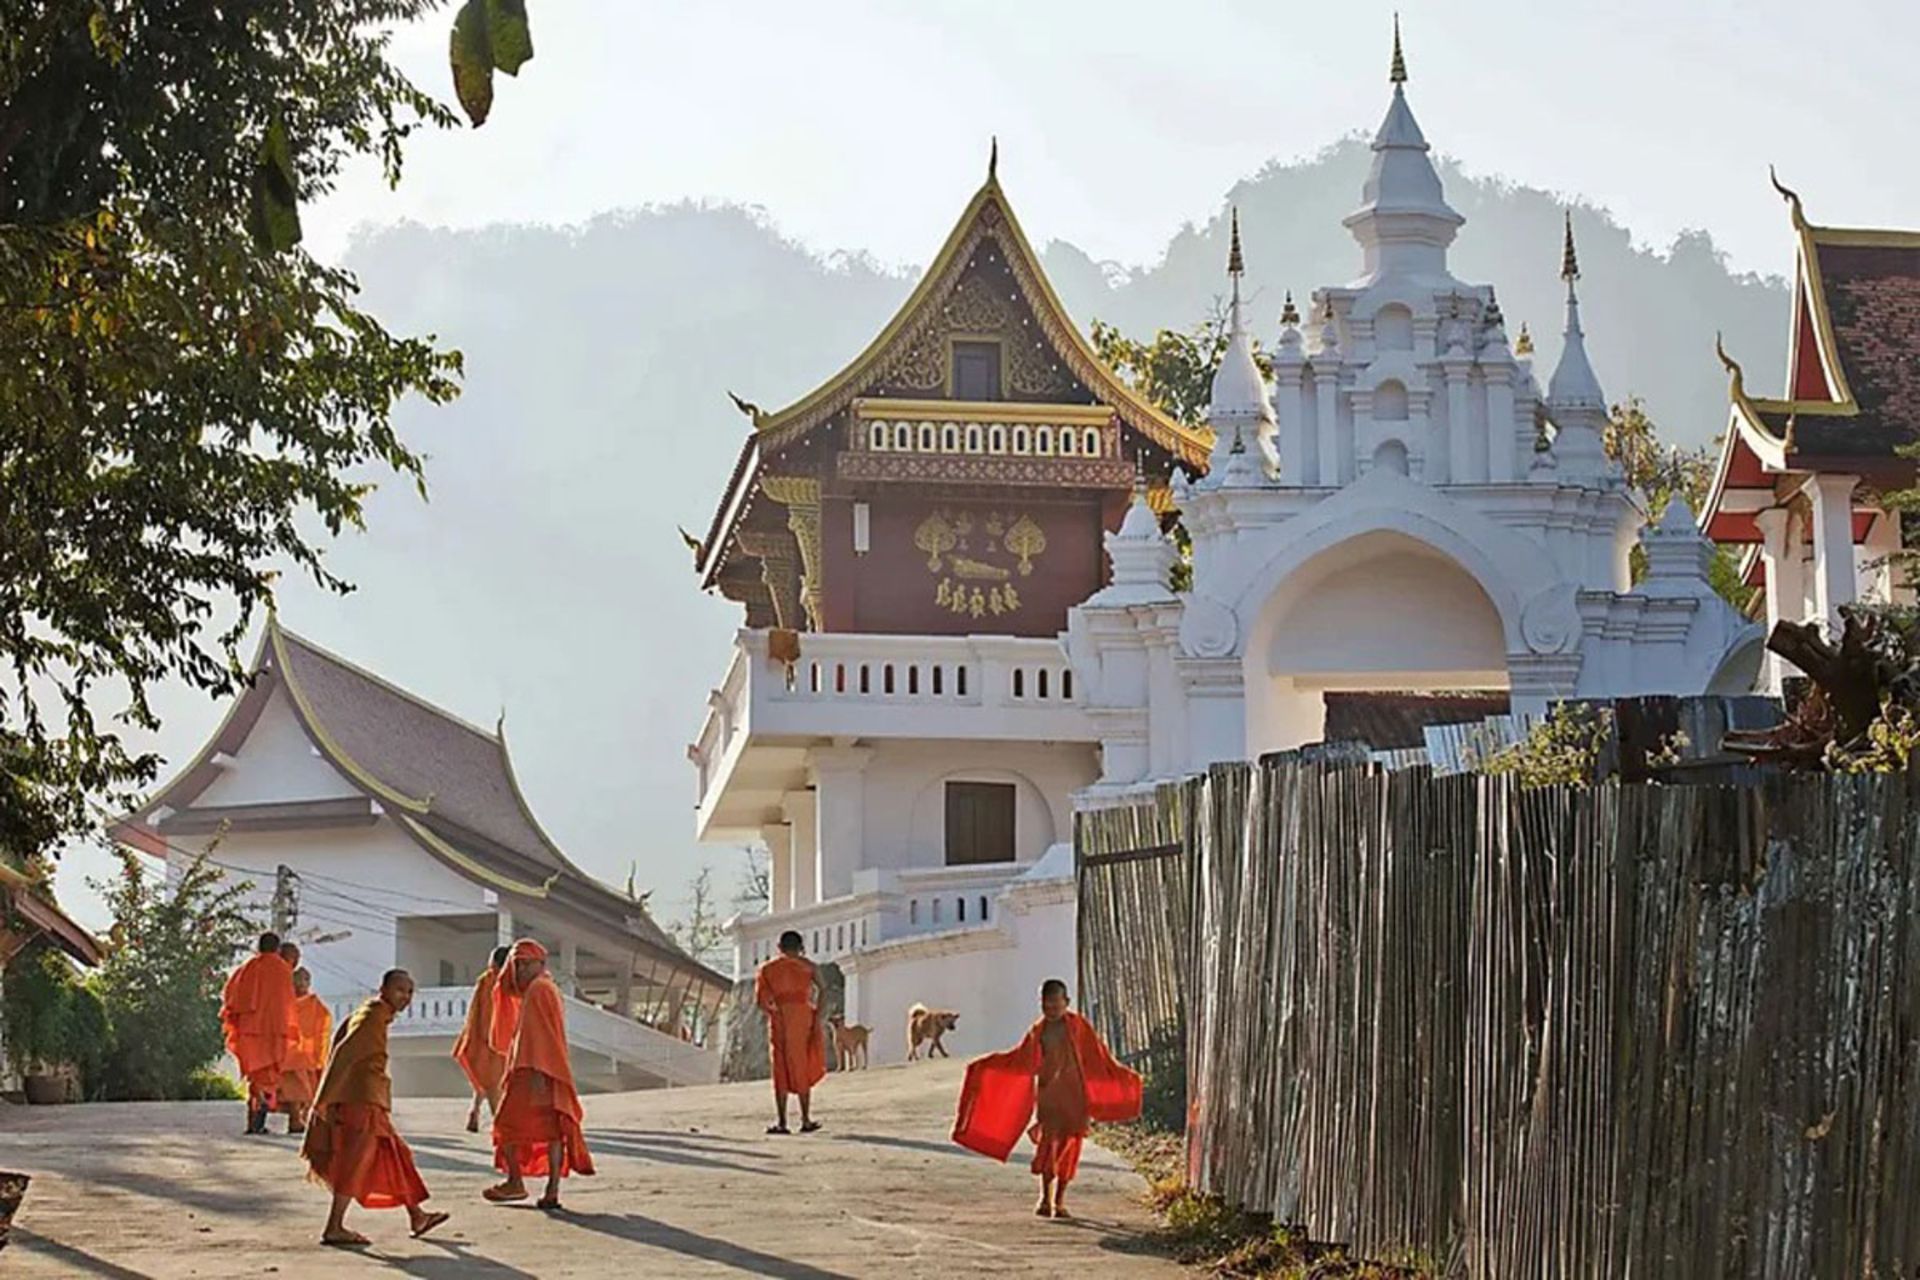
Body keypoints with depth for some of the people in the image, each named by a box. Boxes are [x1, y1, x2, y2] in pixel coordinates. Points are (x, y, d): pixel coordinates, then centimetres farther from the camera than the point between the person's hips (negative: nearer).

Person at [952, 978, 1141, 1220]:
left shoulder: (1078, 1027, 0)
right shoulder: (1039, 1031, 7)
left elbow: (1098, 1057, 2)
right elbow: (1018, 1059, 17)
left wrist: (1121, 1077, -3)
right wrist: (986, 1065, 14)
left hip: (1073, 1093, -1)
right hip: (1047, 1093, 1)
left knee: (1067, 1145, 0)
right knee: (1046, 1141, -8)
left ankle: (1059, 1200, 9)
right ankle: (1045, 1198, -2)